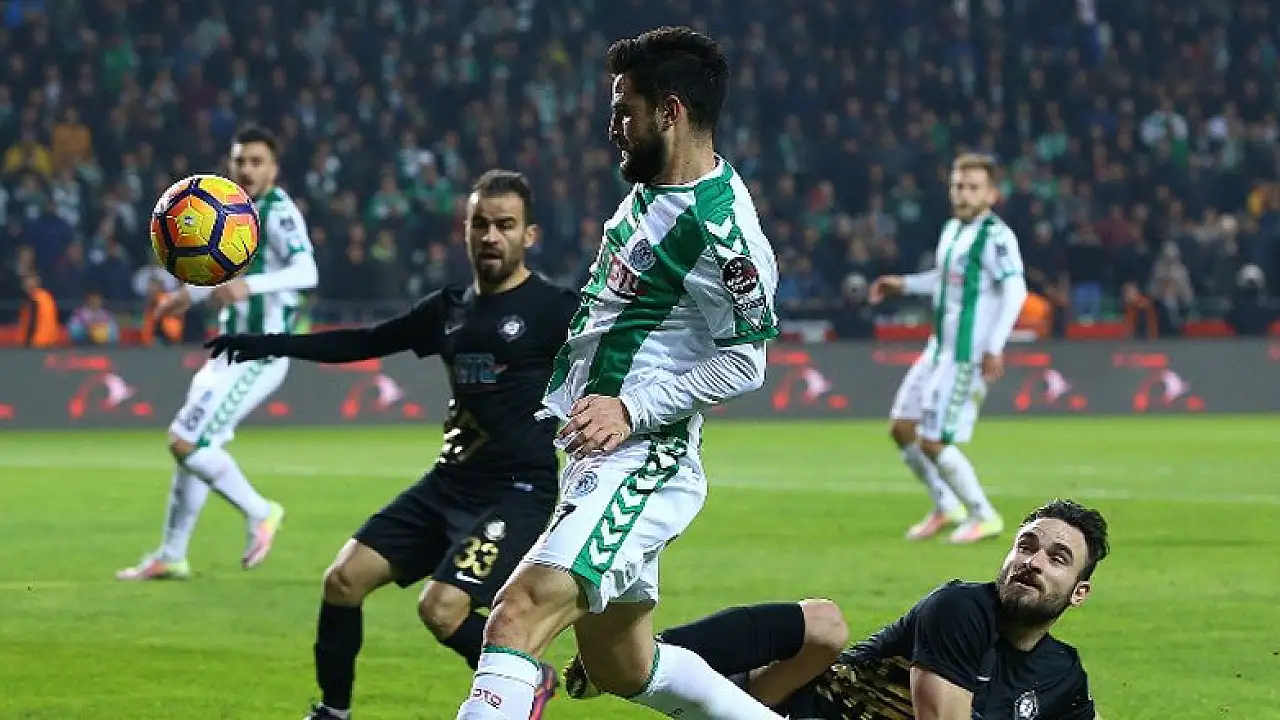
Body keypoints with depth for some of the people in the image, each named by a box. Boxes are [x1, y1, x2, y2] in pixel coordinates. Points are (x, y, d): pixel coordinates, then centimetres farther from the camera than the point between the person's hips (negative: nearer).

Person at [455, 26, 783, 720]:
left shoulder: (720, 229, -19)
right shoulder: (651, 187, 11)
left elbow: (744, 362, -15)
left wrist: (633, 409, -21)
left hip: (642, 463, -11)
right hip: (596, 456, 11)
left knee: (516, 617, -25)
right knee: (620, 664, 18)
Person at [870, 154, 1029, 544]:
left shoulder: (996, 236, -16)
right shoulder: (953, 230, 12)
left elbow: (1015, 290, -26)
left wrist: (995, 347, -31)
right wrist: (905, 284, 26)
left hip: (966, 358, -9)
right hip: (940, 349, 9)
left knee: (932, 442, -8)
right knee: (902, 428, 12)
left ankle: (984, 516, 7)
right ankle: (946, 507, 26)